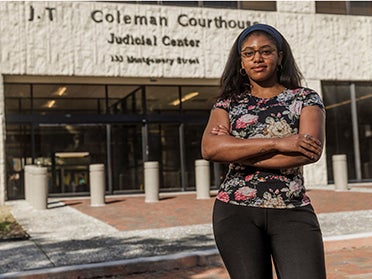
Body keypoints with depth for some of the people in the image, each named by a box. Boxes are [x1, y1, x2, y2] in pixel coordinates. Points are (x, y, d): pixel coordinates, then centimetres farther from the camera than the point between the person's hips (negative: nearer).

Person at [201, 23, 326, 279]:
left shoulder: (305, 99, 8)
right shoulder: (228, 104, 10)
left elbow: (313, 151, -11)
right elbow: (210, 149, -9)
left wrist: (237, 153, -9)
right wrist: (277, 143, -16)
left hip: (293, 212, -1)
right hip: (236, 211, 1)